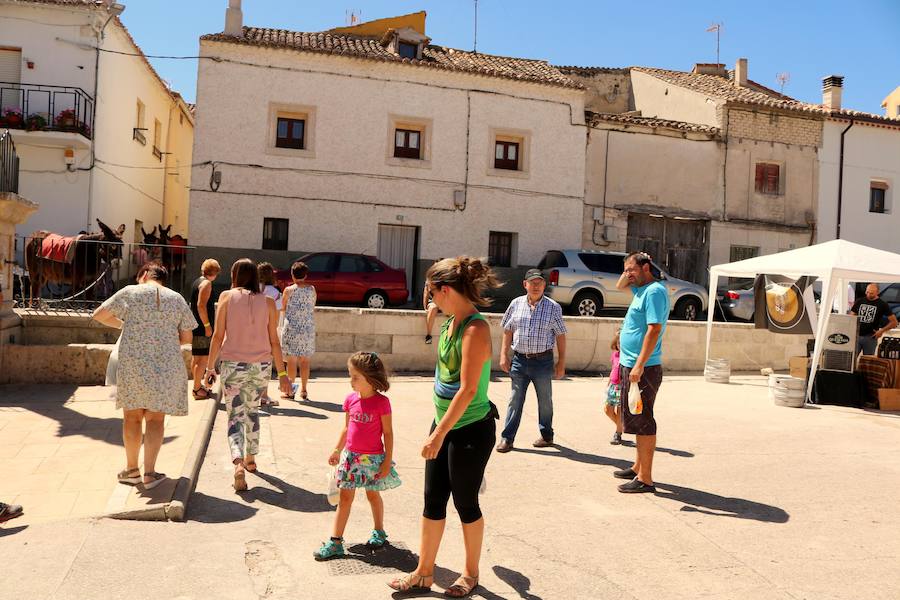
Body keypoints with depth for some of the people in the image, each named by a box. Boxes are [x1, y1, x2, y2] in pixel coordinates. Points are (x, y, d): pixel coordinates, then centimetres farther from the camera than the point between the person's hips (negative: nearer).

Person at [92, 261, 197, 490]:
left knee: (132, 416, 13)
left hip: (133, 364, -1)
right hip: (167, 366, 1)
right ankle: (149, 473, 8)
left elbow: (99, 315, 10)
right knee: (155, 419, 7)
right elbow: (186, 337, 6)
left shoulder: (130, 292, 1)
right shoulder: (176, 299, 5)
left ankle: (131, 470, 23)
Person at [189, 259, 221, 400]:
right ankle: (197, 389, -4)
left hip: (196, 326, 10)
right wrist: (207, 325, -21)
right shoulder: (206, 283, -13)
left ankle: (198, 385, 27)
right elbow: (201, 305, -23)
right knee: (204, 358, -7)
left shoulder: (197, 282, 16)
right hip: (202, 327, -10)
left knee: (195, 357, 16)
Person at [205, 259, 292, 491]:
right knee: (252, 411, 22)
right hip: (261, 366, 2)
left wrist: (210, 367, 4)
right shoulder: (267, 302, 2)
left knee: (235, 416, 3)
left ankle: (239, 463, -18)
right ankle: (251, 459, 34)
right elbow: (274, 341, 1)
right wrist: (282, 372, 7)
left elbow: (218, 336, -4)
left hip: (233, 365, -2)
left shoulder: (227, 296, -2)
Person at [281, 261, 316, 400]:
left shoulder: (289, 290, -7)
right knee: (305, 360, 10)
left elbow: (283, 309, 2)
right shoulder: (312, 289, 0)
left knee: (292, 360, 3)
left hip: (292, 327, -3)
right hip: (308, 327, 3)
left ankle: (290, 391, 6)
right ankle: (303, 390, 13)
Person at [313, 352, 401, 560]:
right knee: (345, 497, 6)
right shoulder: (350, 400, 0)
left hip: (372, 458, -4)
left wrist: (387, 461, -11)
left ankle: (378, 531, 35)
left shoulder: (381, 402, -15)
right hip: (350, 456, 4)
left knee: (373, 495, 13)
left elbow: (388, 433, -10)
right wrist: (337, 451, 14)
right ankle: (335, 542, 9)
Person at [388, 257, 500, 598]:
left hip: (471, 430, -8)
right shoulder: (450, 323, 5)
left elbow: (468, 390, -26)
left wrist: (439, 434, -24)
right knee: (433, 501, 14)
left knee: (465, 503, 9)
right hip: (445, 423, 8)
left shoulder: (475, 329, -22)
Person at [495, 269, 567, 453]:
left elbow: (560, 335, 0)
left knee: (545, 400, 13)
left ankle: (547, 435, 30)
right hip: (519, 360, 2)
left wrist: (561, 363, -2)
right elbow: (507, 331, 9)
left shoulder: (553, 307, -4)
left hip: (543, 361, -2)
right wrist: (503, 355, 3)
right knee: (515, 401, 5)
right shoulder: (516, 304, 3)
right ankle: (507, 438, 9)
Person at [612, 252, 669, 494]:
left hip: (643, 368, -10)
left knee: (642, 422, -5)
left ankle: (645, 479, 0)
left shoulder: (655, 291, -15)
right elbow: (619, 287, 33)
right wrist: (626, 275, 12)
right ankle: (639, 467, 30)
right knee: (637, 421, 18)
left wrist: (639, 365, -26)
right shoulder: (641, 289, 14)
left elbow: (654, 329, -22)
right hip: (632, 366, 10)